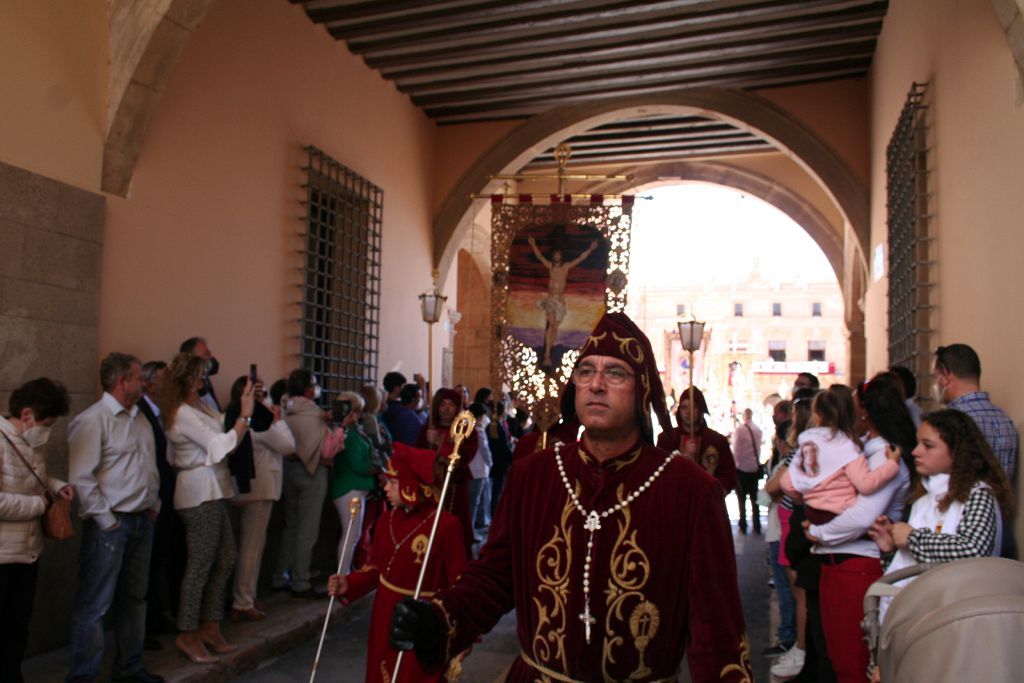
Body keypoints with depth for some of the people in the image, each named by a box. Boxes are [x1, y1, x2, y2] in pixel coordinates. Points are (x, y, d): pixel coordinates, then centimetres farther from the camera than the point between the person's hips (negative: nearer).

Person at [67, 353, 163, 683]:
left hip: (142, 521, 8)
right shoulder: (92, 420, -12)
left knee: (135, 597, 16)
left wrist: (154, 504, 12)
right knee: (95, 604, -1)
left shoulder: (140, 419, 13)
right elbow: (81, 478, -17)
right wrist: (105, 520, -16)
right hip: (110, 524, -8)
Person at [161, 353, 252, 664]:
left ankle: (210, 628, 22)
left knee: (225, 559, 13)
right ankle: (187, 635, 10)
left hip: (211, 491, 10)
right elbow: (222, 446, -20)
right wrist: (245, 415, -19)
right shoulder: (184, 414, -15)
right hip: (201, 490, -10)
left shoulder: (197, 407, 13)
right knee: (200, 565, -2)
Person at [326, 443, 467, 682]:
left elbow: (459, 582, -16)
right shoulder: (387, 519, -1)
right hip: (384, 616, 6)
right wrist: (348, 584, -7)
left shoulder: (446, 525, -21)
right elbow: (375, 567, 9)